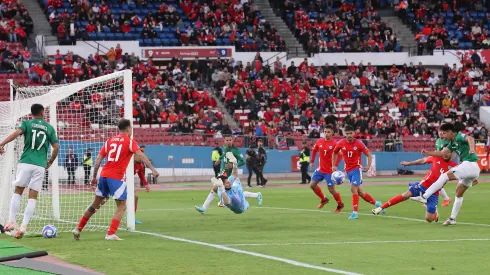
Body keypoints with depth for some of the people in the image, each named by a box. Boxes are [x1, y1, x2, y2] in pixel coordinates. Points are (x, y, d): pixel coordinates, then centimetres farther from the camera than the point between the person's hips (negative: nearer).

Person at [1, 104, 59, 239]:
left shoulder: (27, 123, 6)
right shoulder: (49, 128, 11)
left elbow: (16, 133, -14)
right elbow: (56, 147, 7)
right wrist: (50, 162, 22)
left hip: (25, 163, -1)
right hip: (40, 165, 1)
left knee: (17, 192, 13)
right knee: (32, 197, 2)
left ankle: (11, 222, 2)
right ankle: (23, 226, -9)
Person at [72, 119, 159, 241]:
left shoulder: (109, 141, 15)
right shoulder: (129, 141, 0)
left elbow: (98, 159, 13)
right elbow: (141, 155, -14)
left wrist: (94, 177, 19)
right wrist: (152, 169, -18)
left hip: (104, 175, 6)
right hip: (117, 177, -6)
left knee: (95, 204, 19)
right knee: (121, 207, 3)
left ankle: (78, 229, 21)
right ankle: (110, 234, -8)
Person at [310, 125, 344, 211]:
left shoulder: (334, 144, -15)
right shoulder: (319, 142, 1)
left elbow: (340, 155, -15)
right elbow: (314, 150, 18)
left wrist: (335, 166, -24)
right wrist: (312, 162, 14)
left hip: (330, 171, -6)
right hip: (320, 169, 6)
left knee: (331, 189, -4)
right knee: (312, 185, 1)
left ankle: (340, 204, 19)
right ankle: (323, 199, 22)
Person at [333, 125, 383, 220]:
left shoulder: (358, 143, -11)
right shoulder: (340, 144, -2)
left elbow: (369, 155, -3)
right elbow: (334, 153, 18)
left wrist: (368, 166, -12)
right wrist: (333, 165, 12)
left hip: (357, 169, -4)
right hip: (348, 170, 5)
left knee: (353, 188, -18)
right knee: (360, 192, 9)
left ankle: (355, 212, -13)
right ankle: (376, 203, 28)